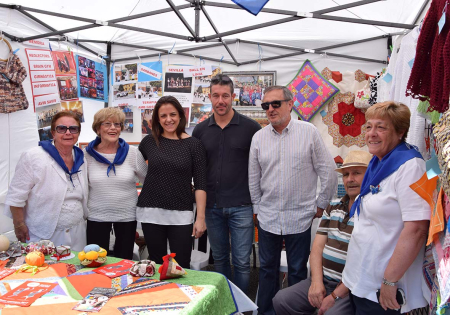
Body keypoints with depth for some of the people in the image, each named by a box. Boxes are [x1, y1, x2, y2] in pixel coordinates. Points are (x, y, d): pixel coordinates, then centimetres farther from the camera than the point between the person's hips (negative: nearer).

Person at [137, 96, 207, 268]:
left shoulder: (193, 144, -2)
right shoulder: (149, 141, 4)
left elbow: (200, 184, -4)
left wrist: (200, 217, -9)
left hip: (181, 215, -2)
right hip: (151, 212, 2)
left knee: (181, 267, 0)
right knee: (156, 266, 11)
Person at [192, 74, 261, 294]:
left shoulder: (250, 127, -4)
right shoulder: (200, 130, 5)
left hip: (241, 206, -3)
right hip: (212, 206, 3)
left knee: (241, 261, 3)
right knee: (219, 259, 17)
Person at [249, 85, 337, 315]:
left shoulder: (309, 132, -6)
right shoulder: (258, 137, 2)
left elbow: (328, 171, -1)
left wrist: (321, 204, 3)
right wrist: (257, 208, 11)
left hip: (299, 217, -2)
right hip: (268, 217, 3)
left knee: (297, 270, 12)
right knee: (267, 269, 15)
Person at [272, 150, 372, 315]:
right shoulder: (332, 209, 13)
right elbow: (317, 247, 10)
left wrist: (336, 296, -14)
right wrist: (316, 281, -5)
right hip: (323, 281, 7)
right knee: (281, 300, -5)